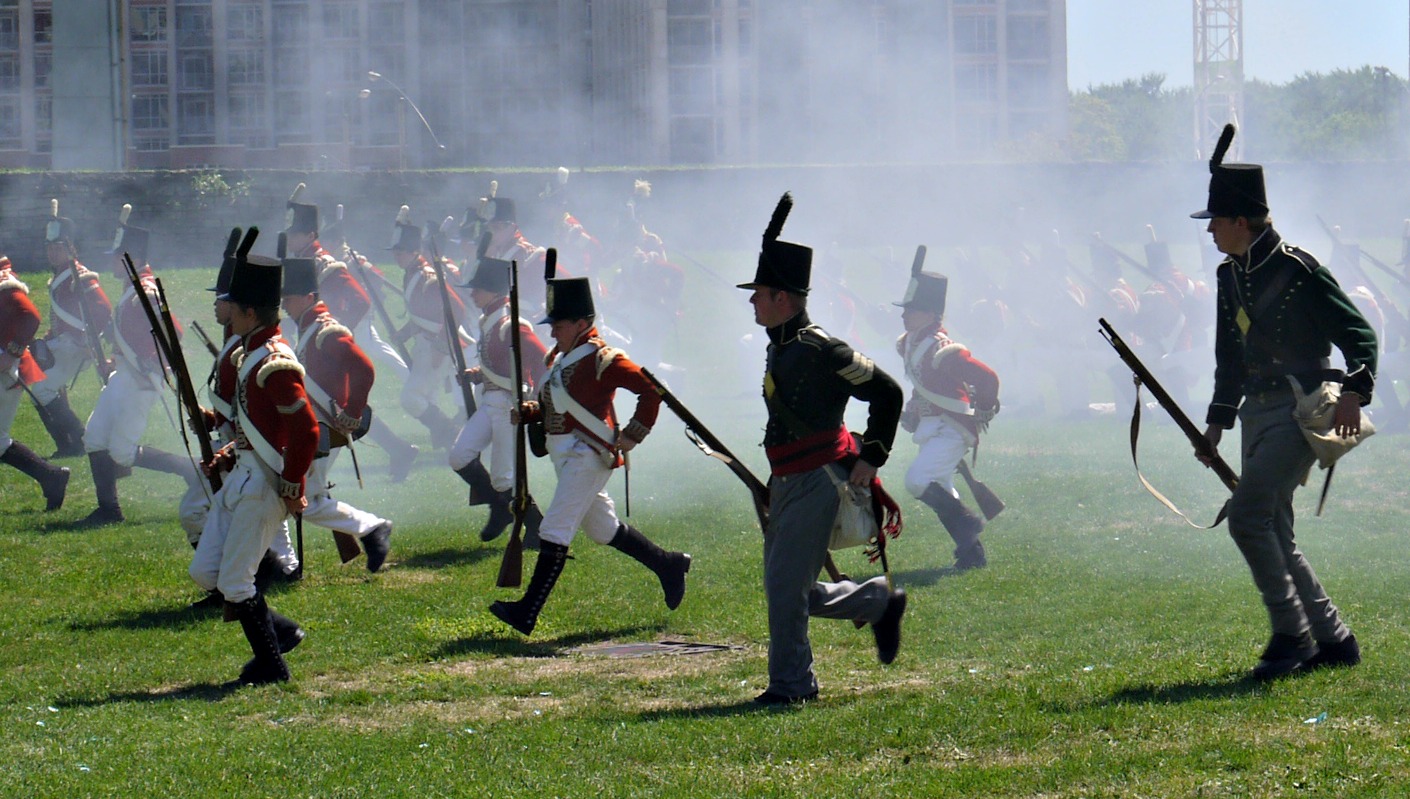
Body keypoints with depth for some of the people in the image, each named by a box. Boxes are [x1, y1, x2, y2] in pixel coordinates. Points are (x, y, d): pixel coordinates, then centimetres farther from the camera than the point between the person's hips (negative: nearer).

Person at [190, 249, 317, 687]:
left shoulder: (274, 364, -20)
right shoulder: (250, 354, 11)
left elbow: (306, 430, -23)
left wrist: (293, 489, -17)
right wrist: (231, 453, 9)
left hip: (263, 485, -10)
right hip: (241, 475, 10)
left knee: (235, 581, -4)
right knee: (205, 572, 11)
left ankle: (271, 666, 8)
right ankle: (280, 631, 24)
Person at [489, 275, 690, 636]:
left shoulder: (601, 359, -16)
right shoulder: (561, 356, 12)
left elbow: (651, 389, -18)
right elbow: (554, 406, 20)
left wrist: (632, 435, -18)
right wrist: (526, 412, 1)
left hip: (588, 456, -10)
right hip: (568, 455, 10)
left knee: (555, 531, -11)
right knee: (603, 528, 20)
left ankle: (526, 613, -10)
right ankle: (669, 565, 34)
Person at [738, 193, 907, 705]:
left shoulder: (819, 349, -16)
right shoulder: (780, 346, 12)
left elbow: (887, 393, -14)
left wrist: (871, 459, -13)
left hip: (818, 483, -10)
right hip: (788, 483, 10)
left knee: (785, 583, -9)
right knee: (787, 586, 12)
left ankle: (791, 684, 1)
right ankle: (879, 603, 28)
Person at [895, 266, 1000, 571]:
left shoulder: (942, 350, -24)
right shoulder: (908, 344, 4)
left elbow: (987, 378, -23)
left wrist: (984, 413, -8)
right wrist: (913, 410, 12)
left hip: (952, 429, -10)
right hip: (931, 428, 10)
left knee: (917, 481, -19)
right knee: (940, 492, 12)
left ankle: (967, 523, -3)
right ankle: (972, 554, 19)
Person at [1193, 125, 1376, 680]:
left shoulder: (1297, 269, -12)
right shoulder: (1230, 277, 12)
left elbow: (1358, 332, -11)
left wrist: (1354, 392, -25)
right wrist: (1219, 419, 19)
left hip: (1300, 409, -9)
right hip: (1257, 411, 9)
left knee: (1247, 515, -19)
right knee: (1274, 535, 8)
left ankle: (1291, 634, -13)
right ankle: (1334, 640, 16)